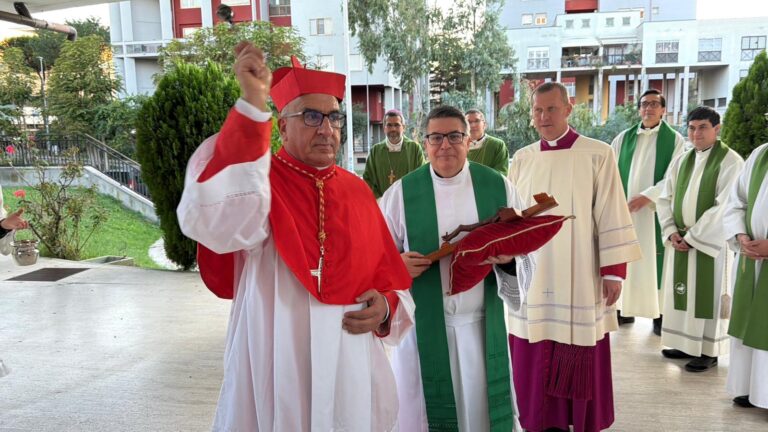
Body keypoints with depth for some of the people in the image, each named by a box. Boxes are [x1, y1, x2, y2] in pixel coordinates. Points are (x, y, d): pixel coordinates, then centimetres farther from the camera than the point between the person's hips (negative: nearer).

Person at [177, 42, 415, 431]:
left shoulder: (357, 191, 5)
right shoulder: (255, 179, -7)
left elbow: (391, 276, 12)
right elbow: (214, 218, -32)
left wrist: (386, 306, -10)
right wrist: (253, 104, -35)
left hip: (350, 370, 4)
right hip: (275, 371, -4)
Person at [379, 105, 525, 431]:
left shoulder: (497, 186, 1)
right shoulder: (402, 192, -3)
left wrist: (509, 255, -14)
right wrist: (397, 264, -19)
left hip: (481, 323, 2)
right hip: (423, 325, -1)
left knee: (482, 406, 13)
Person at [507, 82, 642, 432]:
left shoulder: (598, 155, -4)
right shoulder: (521, 159, 7)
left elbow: (611, 215, -5)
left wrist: (614, 270, -7)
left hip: (579, 277, -3)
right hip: (530, 276, 3)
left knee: (581, 359, 6)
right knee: (534, 359, 9)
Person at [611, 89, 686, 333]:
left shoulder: (675, 140, 2)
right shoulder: (624, 137, 10)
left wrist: (646, 196, -18)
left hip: (655, 211, -3)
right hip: (624, 208, 3)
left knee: (654, 261, -1)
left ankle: (659, 313, 9)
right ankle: (626, 309, 16)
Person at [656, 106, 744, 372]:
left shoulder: (730, 162, -10)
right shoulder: (681, 161, 9)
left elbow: (723, 207, -16)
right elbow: (665, 198, 9)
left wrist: (692, 237, -15)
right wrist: (671, 232, -5)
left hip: (709, 241, -6)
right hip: (679, 240, 6)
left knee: (706, 294, 1)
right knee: (681, 291, 10)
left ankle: (709, 351, 12)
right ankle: (686, 344, 21)